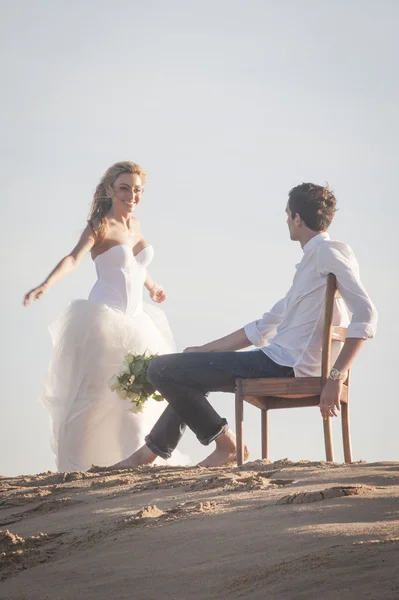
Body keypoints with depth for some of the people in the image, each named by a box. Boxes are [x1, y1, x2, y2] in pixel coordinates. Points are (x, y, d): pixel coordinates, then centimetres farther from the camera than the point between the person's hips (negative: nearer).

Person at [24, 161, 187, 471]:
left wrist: (152, 287, 49)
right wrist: (46, 285, -41)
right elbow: (74, 258, -23)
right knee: (94, 390, -10)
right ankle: (75, 465, -9)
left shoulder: (135, 225, 12)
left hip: (134, 321, 7)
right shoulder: (101, 225, -8)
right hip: (103, 317, -7)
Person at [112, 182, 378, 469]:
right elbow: (263, 328, 27)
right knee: (189, 374, 32)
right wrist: (203, 351, 26)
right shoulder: (313, 259, 22)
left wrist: (336, 378, -28)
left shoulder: (328, 251, -9)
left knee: (160, 369, -7)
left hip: (284, 365, -11)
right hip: (281, 363, 11)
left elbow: (365, 315, -22)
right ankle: (150, 452, 34)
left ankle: (225, 444, 0)